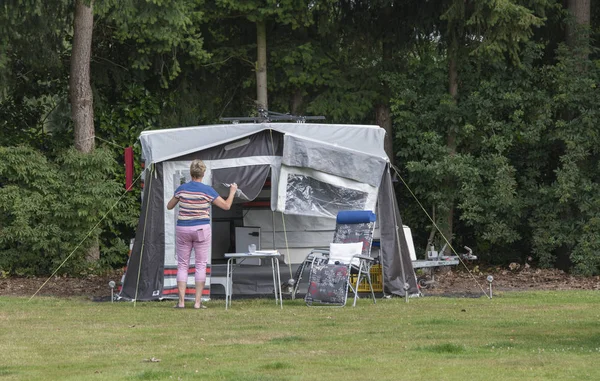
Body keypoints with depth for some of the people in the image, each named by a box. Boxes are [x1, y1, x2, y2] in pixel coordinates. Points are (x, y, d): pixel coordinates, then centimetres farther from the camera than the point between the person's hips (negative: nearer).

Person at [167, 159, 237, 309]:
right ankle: (198, 301, -1)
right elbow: (226, 206, -3)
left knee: (182, 265, 7)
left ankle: (181, 301, 0)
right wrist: (232, 192, 14)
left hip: (183, 229, 2)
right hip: (201, 229, -2)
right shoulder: (207, 190, -8)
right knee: (201, 265, 4)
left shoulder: (181, 189, -2)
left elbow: (169, 206, 12)